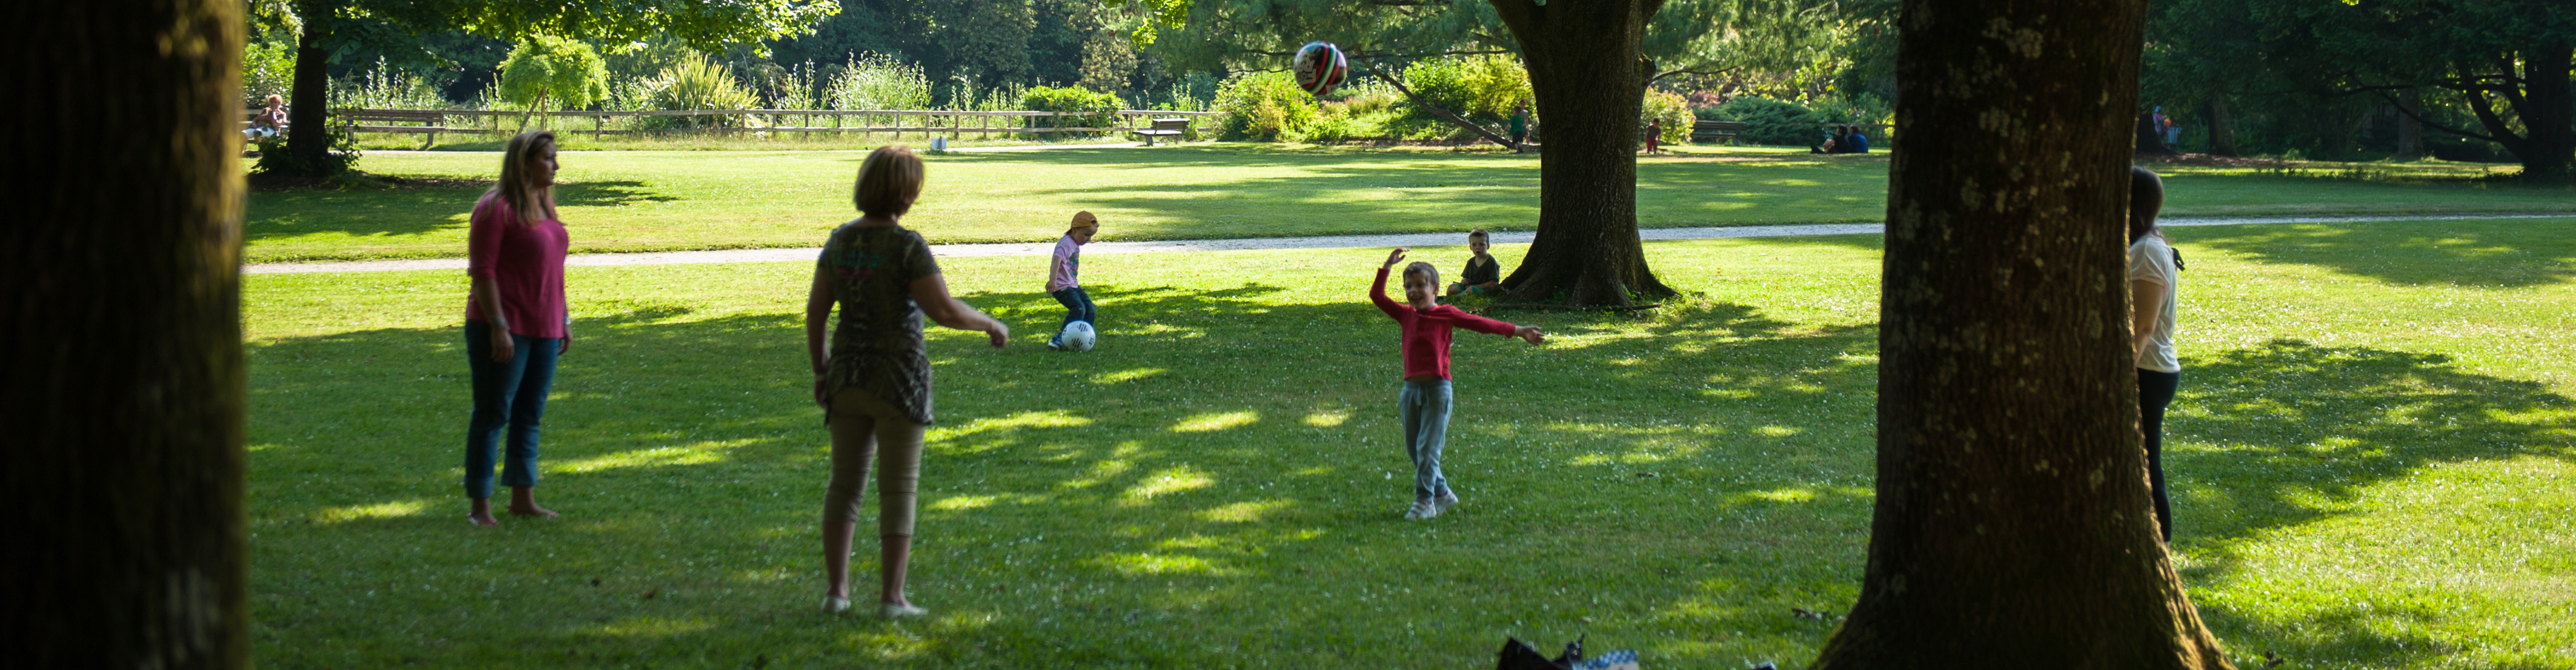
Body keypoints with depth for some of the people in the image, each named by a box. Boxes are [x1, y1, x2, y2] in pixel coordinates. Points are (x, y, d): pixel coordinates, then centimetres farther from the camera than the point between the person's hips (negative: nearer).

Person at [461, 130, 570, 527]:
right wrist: (498, 327, -21)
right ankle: (480, 506, 0)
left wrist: (563, 320, 18)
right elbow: (482, 271, -16)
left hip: (543, 330, 8)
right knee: (492, 415, -3)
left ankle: (523, 498, 18)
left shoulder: (543, 206, 14)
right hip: (504, 330, -8)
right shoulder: (497, 208, -12)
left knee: (530, 416, 11)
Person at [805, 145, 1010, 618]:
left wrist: (820, 370, 19)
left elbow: (815, 309, 7)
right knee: (897, 491, 2)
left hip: (849, 376, 5)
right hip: (898, 379, -5)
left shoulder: (841, 239, 2)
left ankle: (836, 590, 9)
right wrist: (990, 324, -2)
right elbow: (943, 310, -20)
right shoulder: (906, 245, -16)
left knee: (846, 484, 14)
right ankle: (892, 598, 1)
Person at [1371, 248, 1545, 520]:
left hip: (1437, 388, -5)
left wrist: (1518, 331, -9)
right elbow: (1377, 296, 8)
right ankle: (1443, 494, 23)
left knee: (1428, 448, -8)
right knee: (1414, 449, 9)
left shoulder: (1445, 314, 0)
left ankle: (1425, 502, -2)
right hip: (1411, 389, 5)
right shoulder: (1405, 315, 10)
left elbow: (1480, 324, -4)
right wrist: (1387, 266, 1)